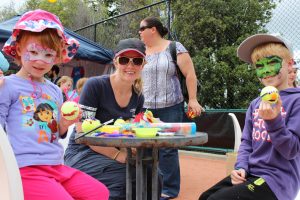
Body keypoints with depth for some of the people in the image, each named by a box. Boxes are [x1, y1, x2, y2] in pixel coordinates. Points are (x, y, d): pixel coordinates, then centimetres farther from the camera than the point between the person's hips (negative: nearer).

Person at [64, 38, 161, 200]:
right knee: (125, 179, -29)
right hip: (83, 152, -5)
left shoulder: (138, 97, 5)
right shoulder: (95, 85, -14)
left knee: (150, 177, -18)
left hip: (112, 153, 6)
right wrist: (117, 155, -23)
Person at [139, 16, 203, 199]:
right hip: (146, 108, 5)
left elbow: (190, 74, -4)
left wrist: (193, 99, -9)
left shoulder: (174, 48, -1)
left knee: (167, 149, -1)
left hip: (170, 108, -4)